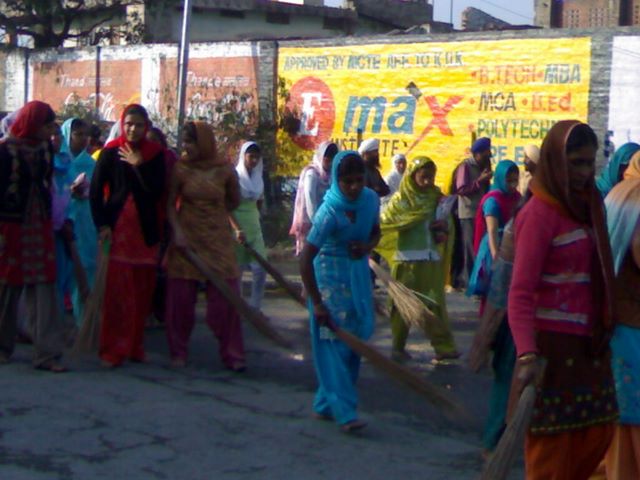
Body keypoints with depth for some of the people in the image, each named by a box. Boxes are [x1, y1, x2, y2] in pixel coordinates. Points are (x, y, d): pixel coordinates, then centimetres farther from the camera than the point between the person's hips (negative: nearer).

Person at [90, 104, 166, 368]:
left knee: (142, 291, 4)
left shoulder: (155, 154, 6)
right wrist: (102, 225, -7)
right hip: (116, 227, -2)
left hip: (145, 229, 2)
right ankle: (112, 349, -2)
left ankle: (135, 346, 16)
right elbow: (96, 190, 1)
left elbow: (157, 191, -5)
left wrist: (138, 165, -10)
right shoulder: (110, 153, 3)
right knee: (116, 291, -7)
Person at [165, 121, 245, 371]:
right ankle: (178, 351, 19)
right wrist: (177, 231, -12)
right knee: (180, 298, 4)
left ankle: (232, 353, 10)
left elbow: (234, 201, 12)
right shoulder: (180, 168, -5)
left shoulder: (224, 170, -3)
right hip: (186, 238, 0)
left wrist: (212, 213, 9)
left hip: (218, 240, 0)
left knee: (227, 298, -1)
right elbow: (170, 204, -1)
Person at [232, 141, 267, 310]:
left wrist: (254, 219, 16)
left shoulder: (258, 178, 9)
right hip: (237, 228, -5)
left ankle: (255, 307, 7)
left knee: (260, 268, -3)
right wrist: (237, 229, -21)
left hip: (254, 227, 5)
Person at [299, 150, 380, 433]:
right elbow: (305, 259, -23)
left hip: (359, 276, 7)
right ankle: (344, 412, -7)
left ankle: (326, 404, 19)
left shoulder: (371, 199, -6)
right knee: (334, 343, -8)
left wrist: (367, 246, -11)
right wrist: (317, 303, -23)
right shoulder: (329, 211, -23)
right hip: (331, 279, -6)